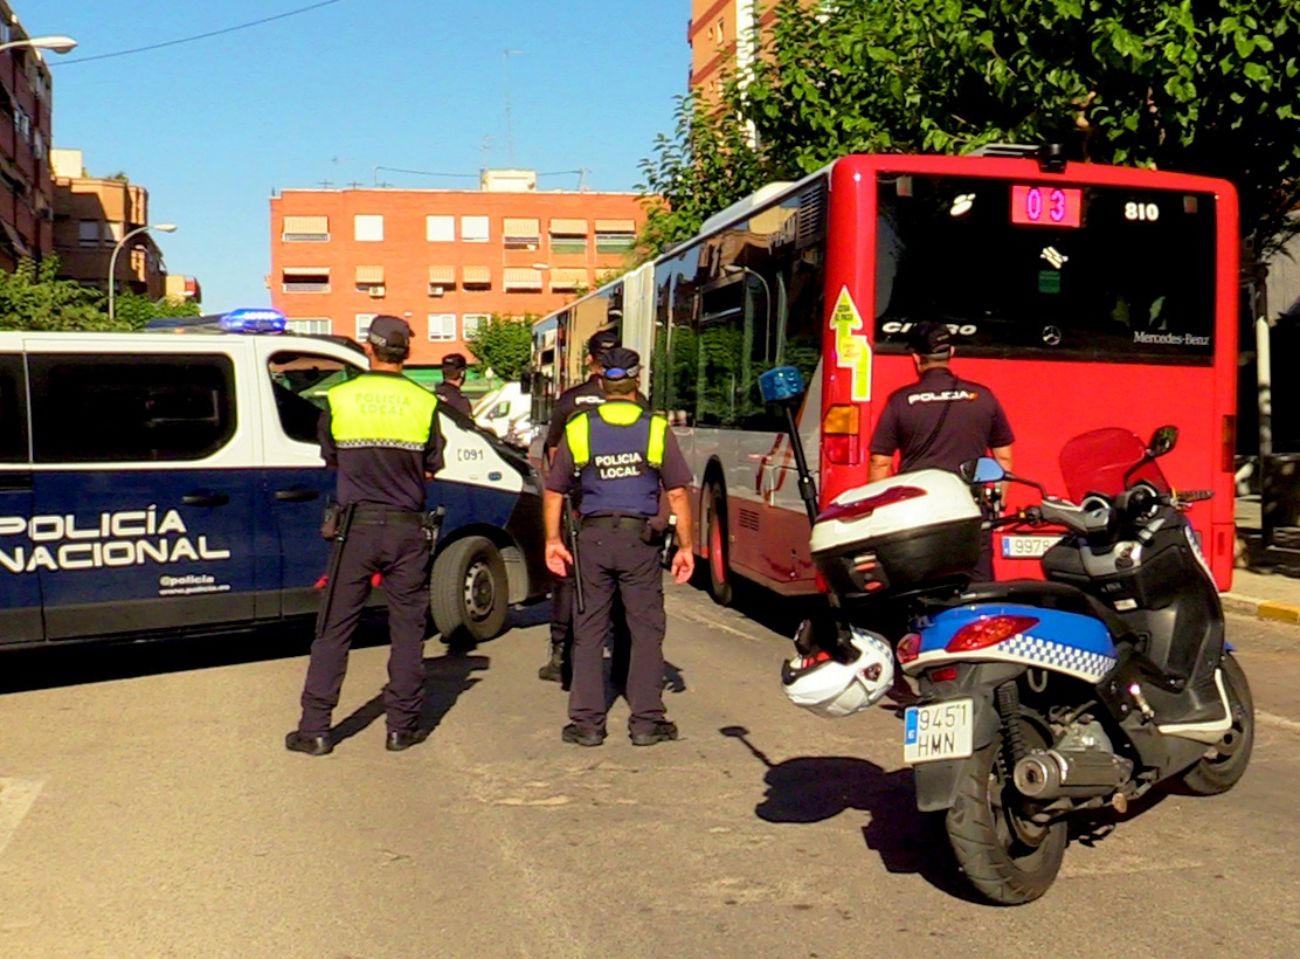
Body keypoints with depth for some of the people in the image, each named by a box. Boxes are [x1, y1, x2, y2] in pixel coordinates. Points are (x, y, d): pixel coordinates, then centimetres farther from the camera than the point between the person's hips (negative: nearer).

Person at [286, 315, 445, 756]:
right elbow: (432, 467, 4)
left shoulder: (339, 399, -3)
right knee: (407, 628, 10)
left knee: (334, 629, 7)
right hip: (407, 529, 0)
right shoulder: (424, 402, -4)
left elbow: (330, 458, 8)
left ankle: (314, 729, 9)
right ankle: (402, 727, 14)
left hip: (357, 527, 0)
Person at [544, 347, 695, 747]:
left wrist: (553, 540, 14)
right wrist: (685, 546, 5)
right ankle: (646, 721, 8)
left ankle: (587, 722, 10)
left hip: (592, 538, 1)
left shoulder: (578, 429, 3)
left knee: (589, 632, 8)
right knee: (646, 631, 7)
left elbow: (553, 492, 5)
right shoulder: (657, 429, 0)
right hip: (640, 538, -1)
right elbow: (678, 493, -1)